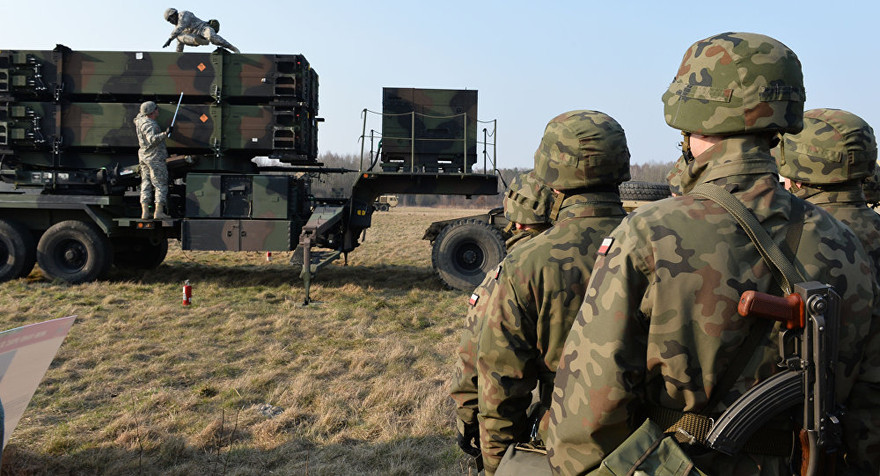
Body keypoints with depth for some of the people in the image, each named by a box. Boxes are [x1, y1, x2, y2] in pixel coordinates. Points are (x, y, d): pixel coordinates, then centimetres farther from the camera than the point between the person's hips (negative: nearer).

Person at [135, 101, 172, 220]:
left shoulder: (140, 120, 9)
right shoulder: (149, 124, -19)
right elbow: (152, 139, -34)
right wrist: (165, 134, -39)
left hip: (143, 157, 9)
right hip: (155, 158, -9)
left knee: (146, 184, 10)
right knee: (161, 185, -2)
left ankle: (144, 212, 7)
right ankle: (158, 212, -5)